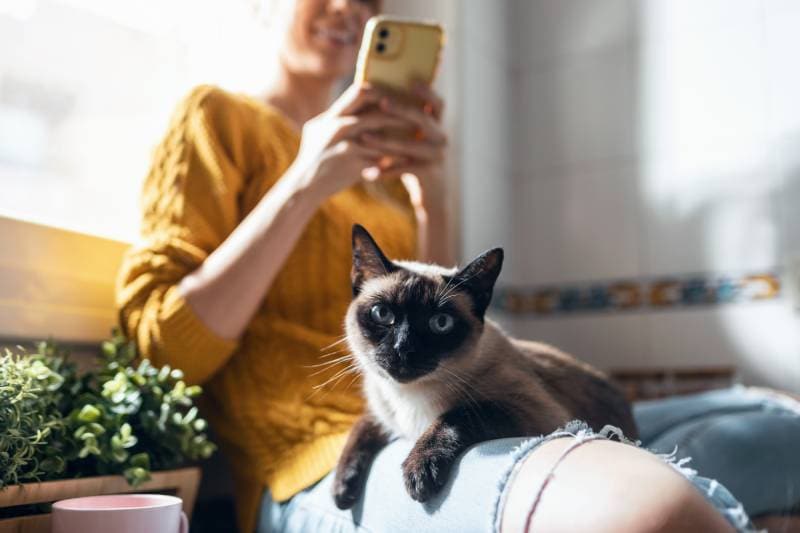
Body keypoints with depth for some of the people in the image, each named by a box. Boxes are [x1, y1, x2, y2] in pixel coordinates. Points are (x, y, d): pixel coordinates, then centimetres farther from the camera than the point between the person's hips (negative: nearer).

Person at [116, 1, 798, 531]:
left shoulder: (383, 165, 24)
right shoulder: (218, 116, 8)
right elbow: (165, 345, -3)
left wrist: (429, 193, 3)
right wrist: (303, 186, -10)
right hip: (319, 469, -6)